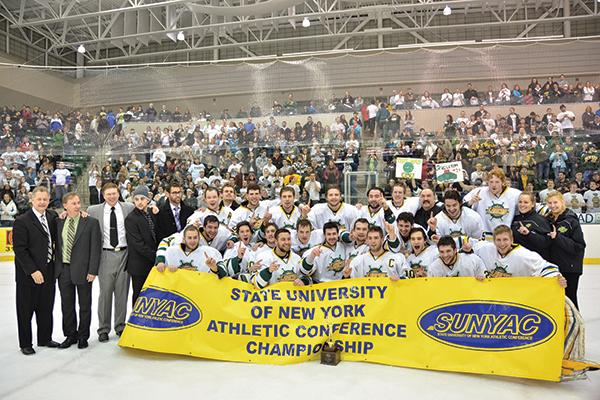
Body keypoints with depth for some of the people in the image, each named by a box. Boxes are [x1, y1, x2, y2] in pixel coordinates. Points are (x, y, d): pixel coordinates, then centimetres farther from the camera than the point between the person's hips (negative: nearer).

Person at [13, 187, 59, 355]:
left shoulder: (52, 217, 5)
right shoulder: (22, 221, -12)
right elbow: (19, 249, -14)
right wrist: (33, 271, -19)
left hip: (49, 272, 5)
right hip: (28, 275, -5)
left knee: (46, 308, 16)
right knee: (26, 310, 9)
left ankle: (45, 338, 31)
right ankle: (25, 344, 23)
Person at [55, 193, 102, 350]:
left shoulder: (91, 222, -6)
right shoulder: (59, 223, 6)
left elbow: (95, 248, -9)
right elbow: (57, 245, 12)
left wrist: (92, 271, -14)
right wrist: (57, 267, 3)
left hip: (82, 270, -4)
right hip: (63, 270, 4)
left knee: (85, 305, 8)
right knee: (67, 305, 13)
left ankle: (83, 336, 23)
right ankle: (70, 335, 28)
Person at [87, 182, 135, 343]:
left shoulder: (129, 208, 3)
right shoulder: (94, 210, 3)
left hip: (124, 253, 1)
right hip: (106, 254, -1)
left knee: (122, 291, 8)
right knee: (105, 292, 4)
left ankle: (120, 326, 22)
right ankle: (103, 329, 17)